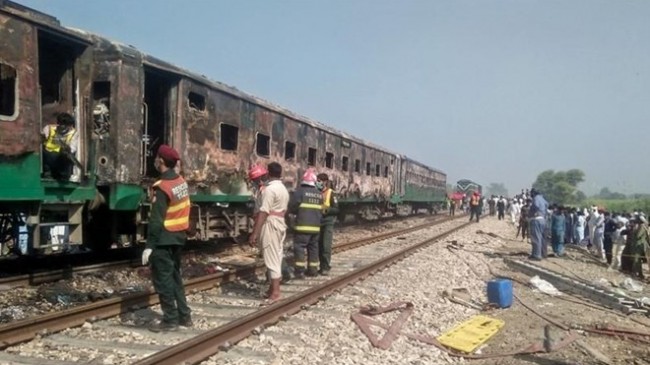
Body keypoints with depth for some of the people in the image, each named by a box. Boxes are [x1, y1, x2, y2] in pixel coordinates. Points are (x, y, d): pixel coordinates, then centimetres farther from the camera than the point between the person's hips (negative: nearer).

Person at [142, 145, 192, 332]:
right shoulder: (182, 182, 6)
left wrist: (149, 245, -18)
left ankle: (170, 320, 5)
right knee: (175, 276, 17)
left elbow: (156, 220, -21)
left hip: (164, 239, -8)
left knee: (162, 279, 0)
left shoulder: (162, 187, -19)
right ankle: (184, 316, 21)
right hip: (178, 236, 8)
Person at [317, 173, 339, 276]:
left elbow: (336, 209, -8)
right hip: (318, 223, 5)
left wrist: (326, 210, -21)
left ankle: (326, 268, 0)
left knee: (326, 245, -7)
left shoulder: (331, 193, -8)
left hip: (328, 223, -5)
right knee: (319, 245, 8)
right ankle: (322, 266, 19)